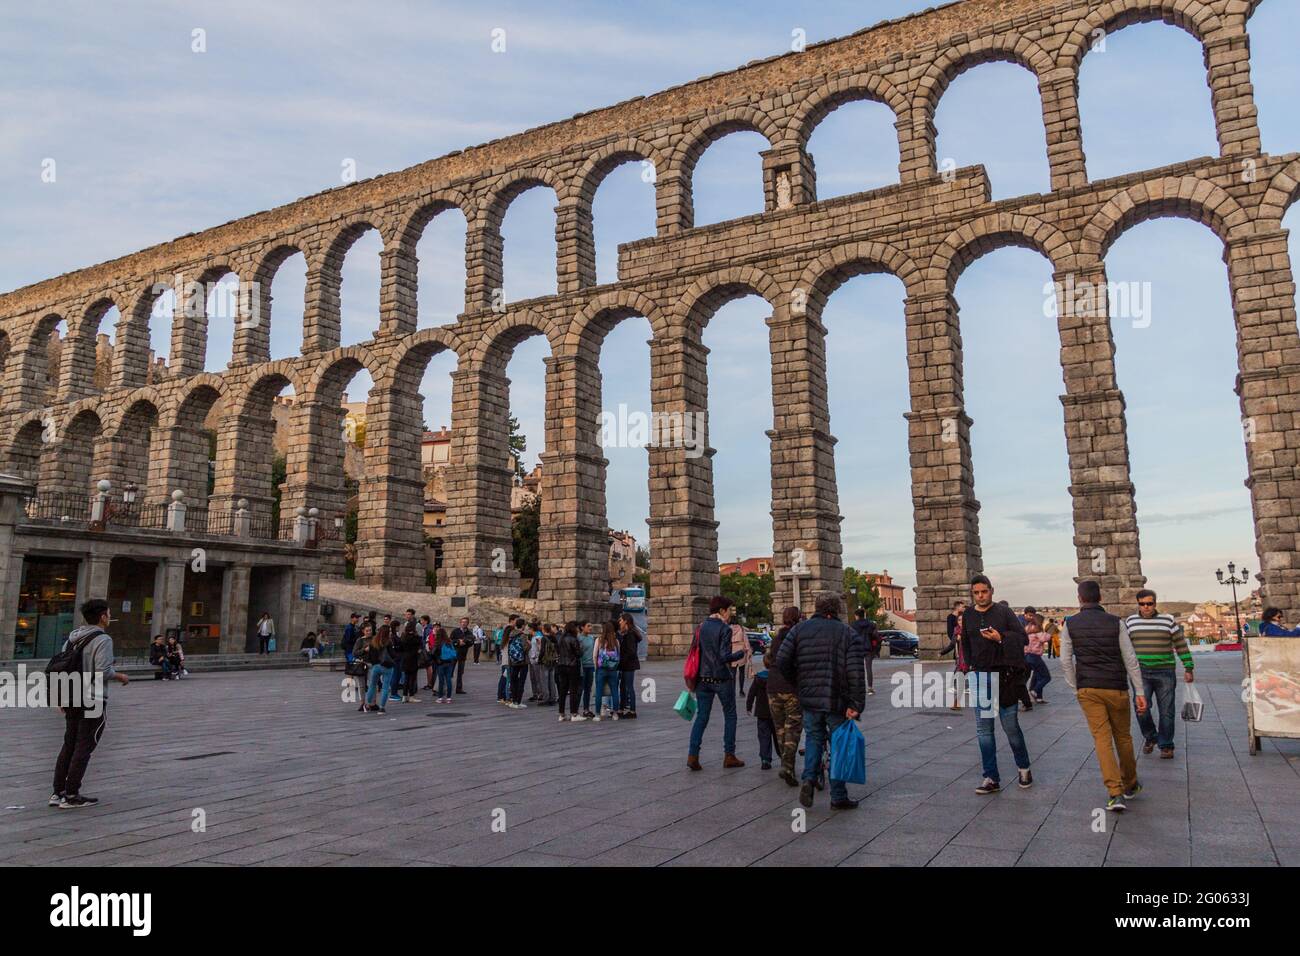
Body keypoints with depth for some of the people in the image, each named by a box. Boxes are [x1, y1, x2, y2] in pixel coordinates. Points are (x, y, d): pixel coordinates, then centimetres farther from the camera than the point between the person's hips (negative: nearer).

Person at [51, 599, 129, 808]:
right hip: (93, 701, -8)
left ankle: (58, 792, 18)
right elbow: (103, 671, -23)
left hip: (72, 700, 8)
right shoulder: (103, 640, -15)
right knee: (84, 748, 0)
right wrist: (120, 677, -4)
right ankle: (71, 796, 4)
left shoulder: (72, 637, 8)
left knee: (69, 746, 15)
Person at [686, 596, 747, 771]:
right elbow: (725, 657, -20)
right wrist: (742, 653, -6)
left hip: (703, 678, 5)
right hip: (722, 679, -5)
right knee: (730, 716, 11)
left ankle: (693, 755, -3)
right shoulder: (725, 629, -13)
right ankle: (729, 756, 14)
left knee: (701, 717, 7)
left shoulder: (701, 627, 4)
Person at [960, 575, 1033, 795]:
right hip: (978, 676, 4)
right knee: (983, 730, 4)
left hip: (1003, 675, -4)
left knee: (1010, 726, 6)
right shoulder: (967, 615, 8)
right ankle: (991, 779, 11)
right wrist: (969, 668, 10)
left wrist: (1001, 638, -20)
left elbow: (1022, 637, -6)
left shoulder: (1003, 612, -4)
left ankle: (1024, 767, 31)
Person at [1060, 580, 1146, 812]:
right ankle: (1130, 786, 31)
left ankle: (1115, 794, -9)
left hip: (1087, 689, 0)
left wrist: (1075, 688, 11)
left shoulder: (1070, 624, -2)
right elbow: (1130, 659, -2)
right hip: (1116, 688, 1)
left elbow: (1065, 661, 0)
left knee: (1102, 738, 0)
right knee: (1123, 736, 16)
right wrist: (1140, 692, 2)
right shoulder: (1116, 623, -2)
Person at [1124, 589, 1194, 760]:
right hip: (1140, 673, 1)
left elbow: (1181, 645, 6)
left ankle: (1166, 746, 16)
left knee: (1166, 711, 3)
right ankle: (1150, 737, 12)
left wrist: (1188, 668, 2)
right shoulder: (1130, 621, 7)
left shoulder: (1168, 620, 2)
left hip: (1165, 673, 0)